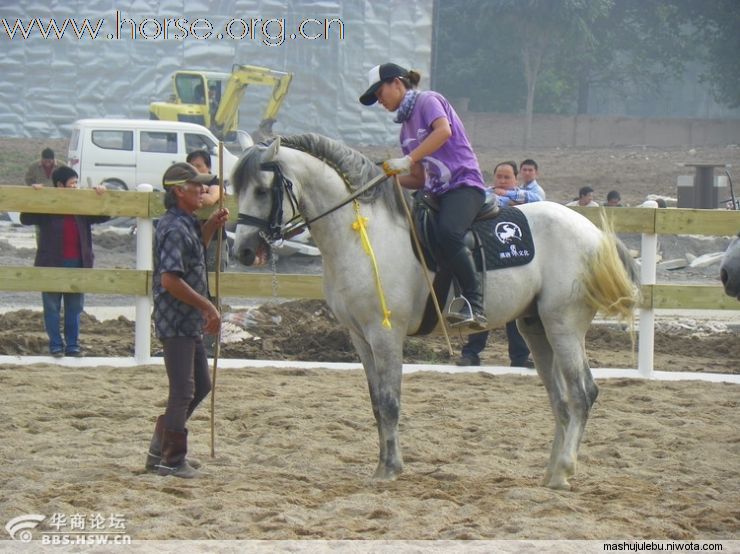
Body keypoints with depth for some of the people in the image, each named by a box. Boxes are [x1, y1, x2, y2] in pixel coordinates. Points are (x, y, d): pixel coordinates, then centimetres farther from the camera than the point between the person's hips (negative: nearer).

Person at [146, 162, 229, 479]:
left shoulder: (186, 224, 12)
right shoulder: (175, 229, -19)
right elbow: (170, 279, -27)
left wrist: (211, 227, 15)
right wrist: (207, 306, -22)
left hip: (189, 323, 10)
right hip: (176, 323, -10)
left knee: (200, 386, 18)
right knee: (183, 392, -4)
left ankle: (161, 449, 25)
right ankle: (172, 461, 6)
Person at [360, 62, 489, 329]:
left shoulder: (428, 101, 1)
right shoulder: (406, 127, 24)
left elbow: (443, 130, -22)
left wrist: (408, 159, -26)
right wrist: (389, 177, 5)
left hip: (464, 184, -9)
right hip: (436, 192, 9)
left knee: (447, 232, -35)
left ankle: (475, 305, -35)